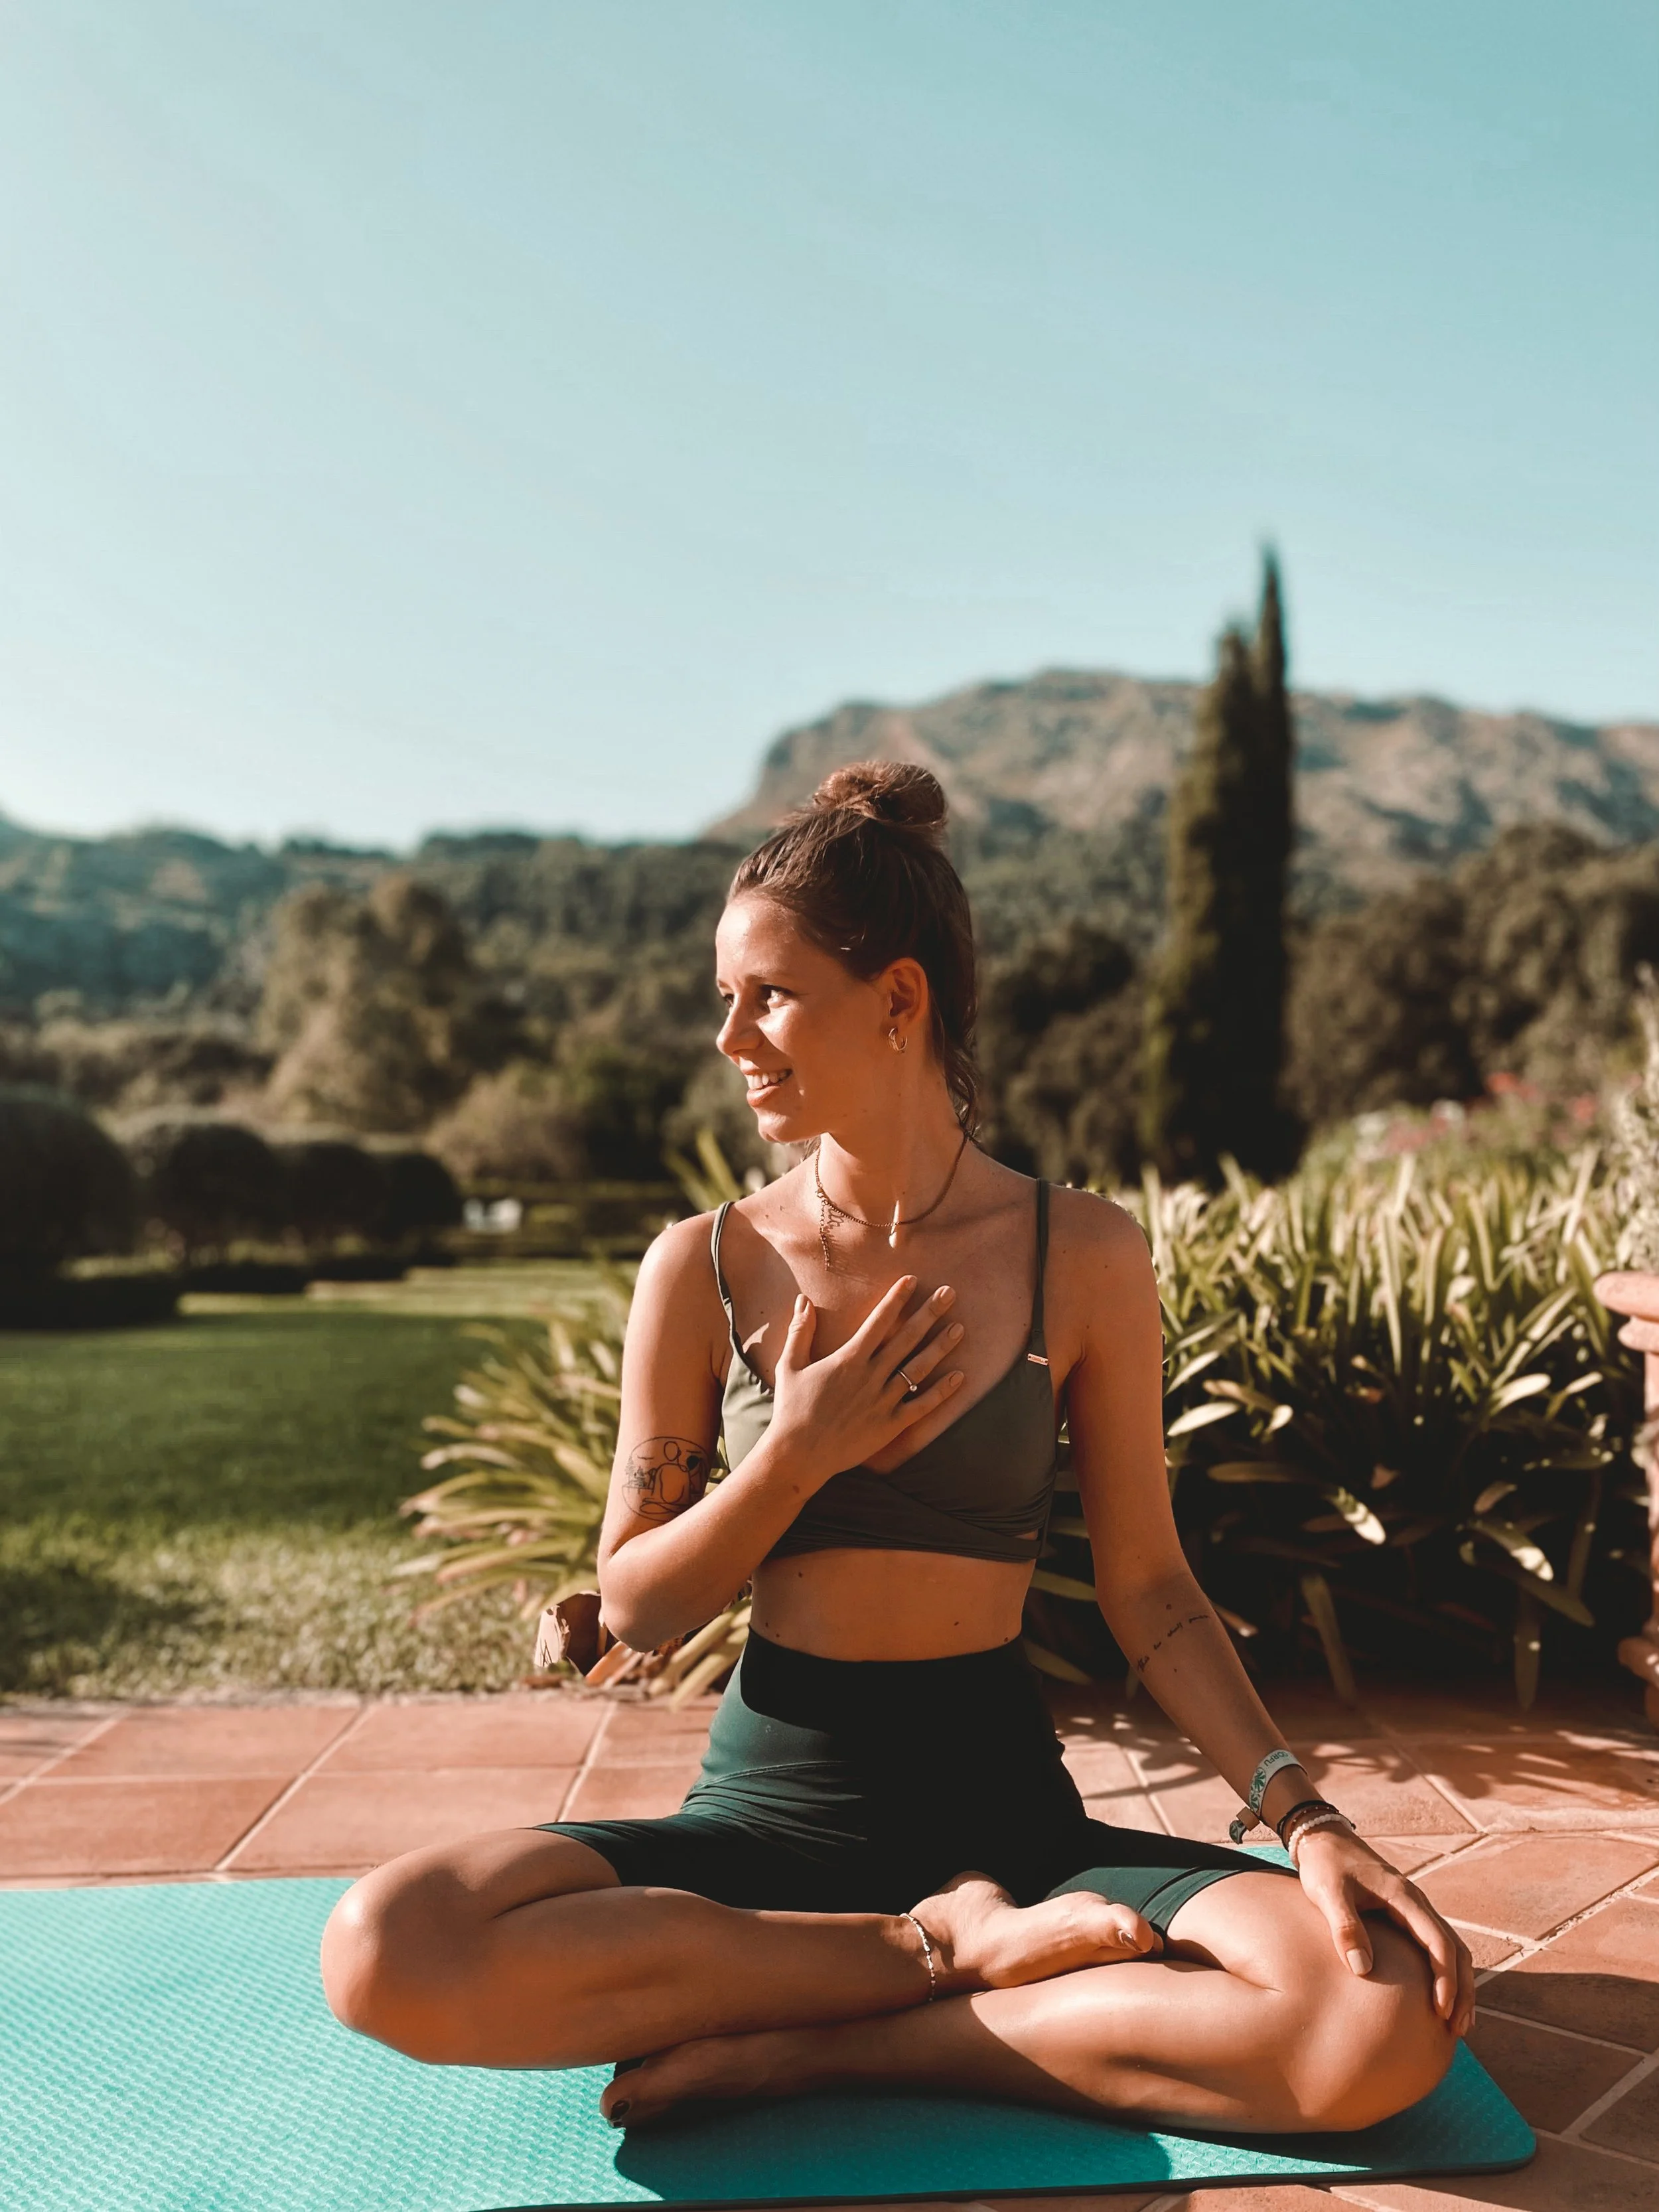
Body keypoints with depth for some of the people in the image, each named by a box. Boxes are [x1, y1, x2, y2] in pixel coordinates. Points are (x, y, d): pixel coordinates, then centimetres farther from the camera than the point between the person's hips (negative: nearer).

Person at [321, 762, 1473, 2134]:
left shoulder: (1082, 1257, -2)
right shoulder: (704, 1271, -1)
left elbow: (1146, 1582, 2)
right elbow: (636, 1608, 4)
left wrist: (1306, 1817, -11)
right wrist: (797, 1456, -13)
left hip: (1006, 1804, 0)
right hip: (772, 1805, 1)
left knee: (1393, 2023, -26)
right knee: (387, 1953, -26)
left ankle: (815, 2048, -13)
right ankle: (952, 1949, -13)